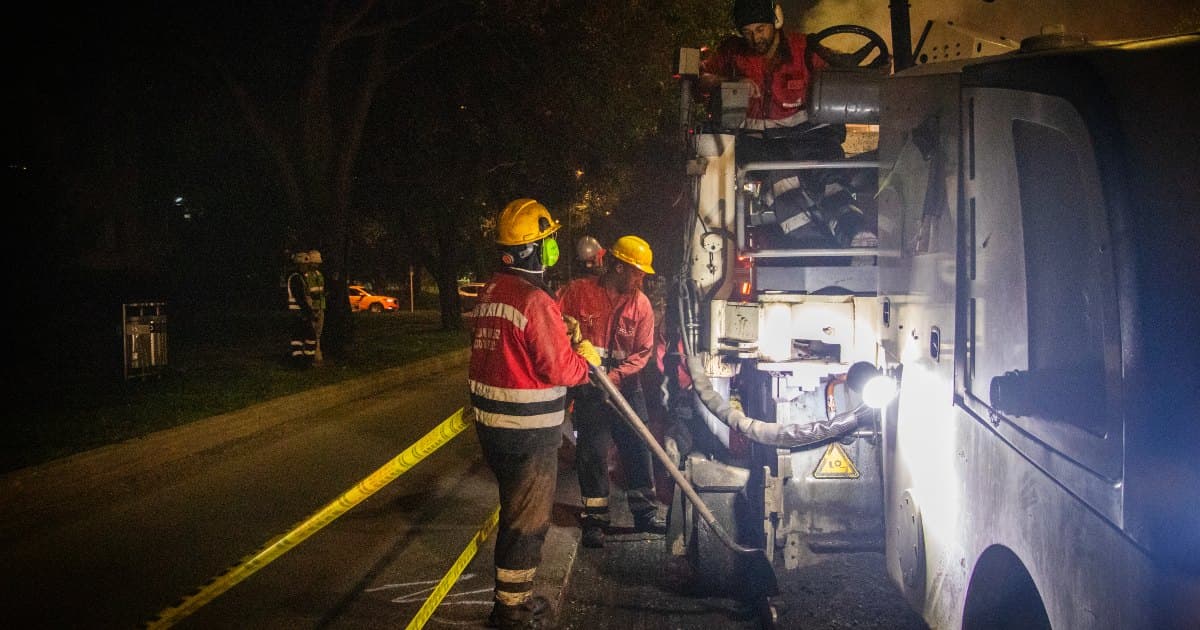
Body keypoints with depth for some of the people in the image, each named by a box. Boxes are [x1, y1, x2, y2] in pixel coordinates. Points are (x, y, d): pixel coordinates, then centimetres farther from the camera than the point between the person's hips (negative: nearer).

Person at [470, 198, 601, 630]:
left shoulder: (490, 293, 7)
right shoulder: (536, 301, -21)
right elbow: (559, 368, -19)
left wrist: (561, 335, 12)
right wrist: (585, 358, 1)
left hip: (491, 421, 9)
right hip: (529, 430, -9)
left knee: (516, 507, 21)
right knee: (527, 518, 3)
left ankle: (515, 595, 32)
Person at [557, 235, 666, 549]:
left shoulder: (641, 304, -1)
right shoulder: (578, 291, -9)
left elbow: (642, 352, -3)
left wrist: (616, 376, -17)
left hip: (626, 386, 3)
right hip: (588, 389, -3)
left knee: (638, 449, 9)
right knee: (593, 453, 1)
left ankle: (645, 512, 22)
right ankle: (595, 519, 13)